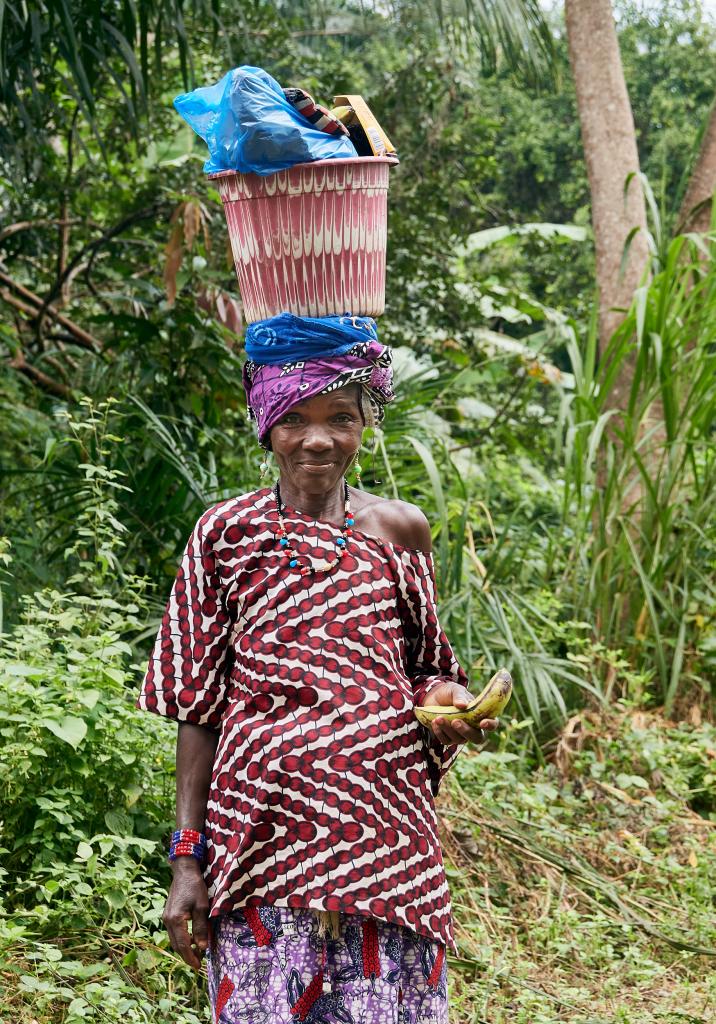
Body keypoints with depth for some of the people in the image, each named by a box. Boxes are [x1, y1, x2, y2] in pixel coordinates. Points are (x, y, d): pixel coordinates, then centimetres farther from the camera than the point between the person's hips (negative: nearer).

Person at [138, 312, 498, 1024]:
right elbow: (198, 710, 2)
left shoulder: (400, 530, 6)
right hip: (263, 829, -1)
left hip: (386, 832, 2)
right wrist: (187, 859, -3)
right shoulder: (227, 533, 1)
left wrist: (443, 700, -5)